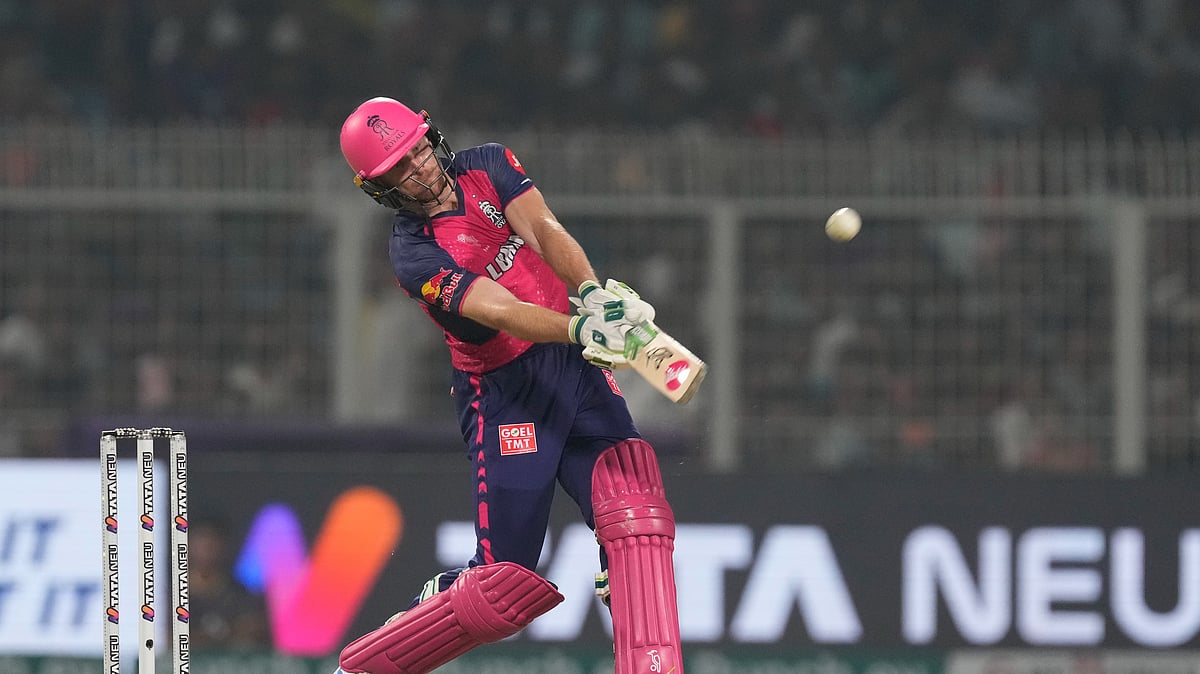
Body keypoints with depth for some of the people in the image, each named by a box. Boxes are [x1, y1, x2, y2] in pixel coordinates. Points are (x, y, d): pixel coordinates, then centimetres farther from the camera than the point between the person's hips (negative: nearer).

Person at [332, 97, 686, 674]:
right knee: (509, 582, -4)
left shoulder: (486, 166, 5)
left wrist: (591, 291, -32)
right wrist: (580, 328, -45)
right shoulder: (414, 256, -12)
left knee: (636, 512, -18)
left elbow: (544, 230, -12)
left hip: (577, 367, 5)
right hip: (507, 398, -5)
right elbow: (501, 313, -27)